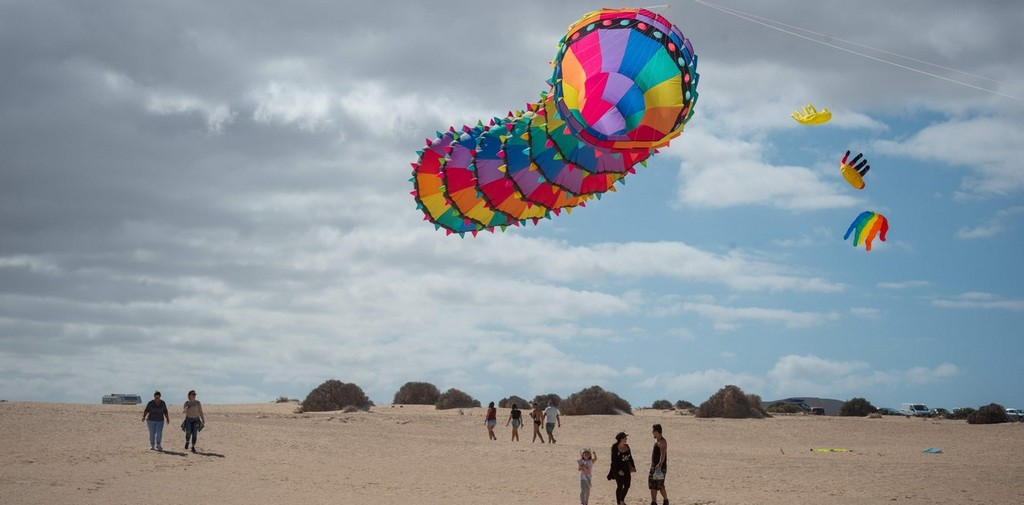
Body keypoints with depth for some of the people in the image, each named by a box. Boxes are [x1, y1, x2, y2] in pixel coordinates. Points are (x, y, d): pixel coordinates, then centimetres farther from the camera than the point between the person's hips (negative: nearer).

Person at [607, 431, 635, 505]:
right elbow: (613, 460, -16)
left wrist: (633, 466, 11)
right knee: (620, 486, -1)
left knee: (627, 485, 8)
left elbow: (630, 457, 15)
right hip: (618, 469, -6)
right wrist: (618, 470, -20)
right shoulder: (615, 448, -16)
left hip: (626, 469, 7)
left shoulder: (626, 446, 3)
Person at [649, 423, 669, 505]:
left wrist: (660, 464, -37)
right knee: (652, 485, 8)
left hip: (660, 467, -10)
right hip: (654, 466, 10)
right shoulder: (656, 440, 14)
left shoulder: (662, 442, -16)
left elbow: (663, 454, -26)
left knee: (660, 485, -5)